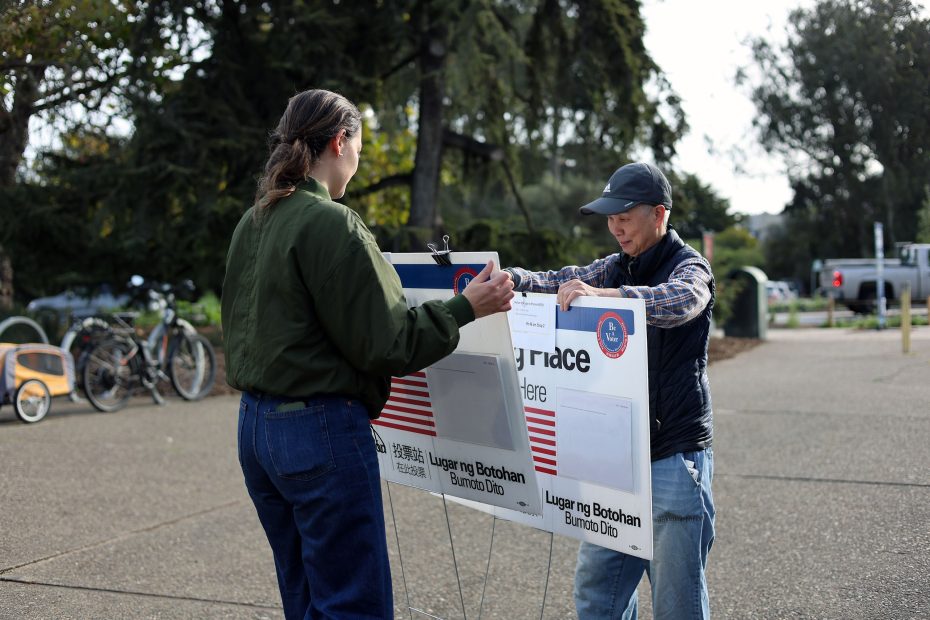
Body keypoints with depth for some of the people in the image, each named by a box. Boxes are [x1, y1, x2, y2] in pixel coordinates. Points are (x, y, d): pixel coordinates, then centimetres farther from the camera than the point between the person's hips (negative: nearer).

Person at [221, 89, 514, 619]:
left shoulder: (252, 223, 11)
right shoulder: (332, 223, -15)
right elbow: (384, 344, -15)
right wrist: (466, 308, -7)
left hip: (257, 422, 9)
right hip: (321, 428, -9)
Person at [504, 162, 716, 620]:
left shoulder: (689, 268, -7)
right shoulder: (615, 268, 15)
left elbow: (678, 300, -29)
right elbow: (555, 283, 6)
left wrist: (600, 294, -44)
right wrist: (509, 277, -15)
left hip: (674, 457, -7)